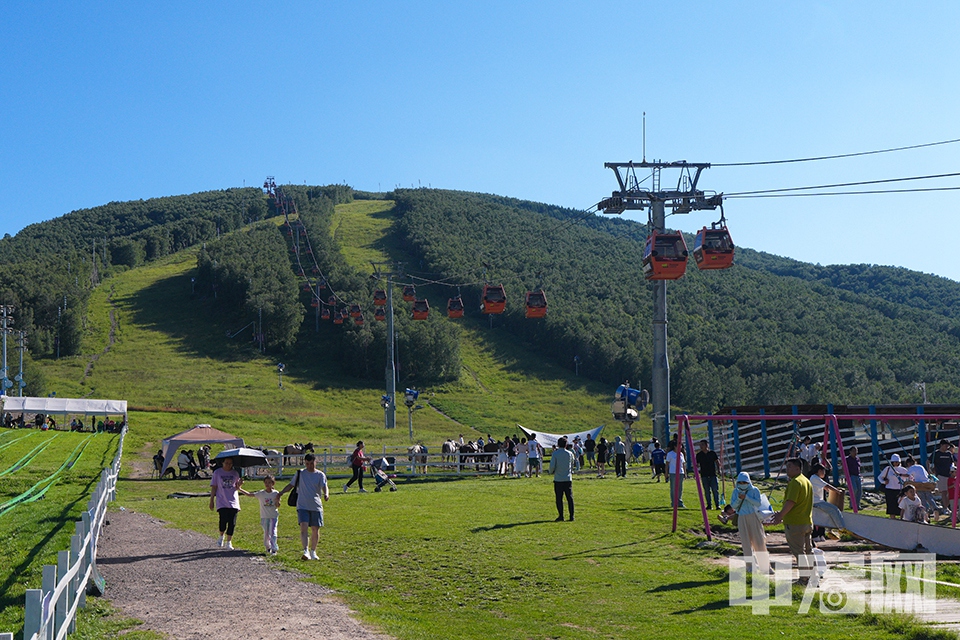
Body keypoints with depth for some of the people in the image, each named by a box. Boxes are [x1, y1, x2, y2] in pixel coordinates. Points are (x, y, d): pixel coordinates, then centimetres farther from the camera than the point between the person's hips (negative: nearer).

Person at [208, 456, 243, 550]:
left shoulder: (235, 474, 11)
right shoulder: (217, 473, 5)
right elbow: (214, 487, 7)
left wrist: (240, 485, -9)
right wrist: (211, 500, 3)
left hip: (233, 502, 2)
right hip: (222, 502, -2)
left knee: (232, 523, -2)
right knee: (223, 520, -13)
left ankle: (229, 542, 9)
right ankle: (221, 537, 16)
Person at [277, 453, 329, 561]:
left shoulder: (320, 475, 3)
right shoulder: (300, 473, 7)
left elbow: (324, 486, -10)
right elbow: (291, 485, 13)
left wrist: (326, 494, -32)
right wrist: (281, 493, -1)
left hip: (316, 506, 0)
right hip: (302, 506, 0)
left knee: (315, 529, 6)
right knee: (303, 527, -17)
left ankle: (313, 552, 22)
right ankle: (306, 551, -21)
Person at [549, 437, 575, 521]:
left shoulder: (555, 453, -8)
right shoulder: (570, 454, 1)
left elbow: (552, 466, -10)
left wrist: (551, 472, 10)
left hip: (558, 479, -2)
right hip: (568, 479, 2)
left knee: (559, 499, 4)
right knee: (570, 498, 7)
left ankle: (561, 516, 2)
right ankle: (571, 516, 6)